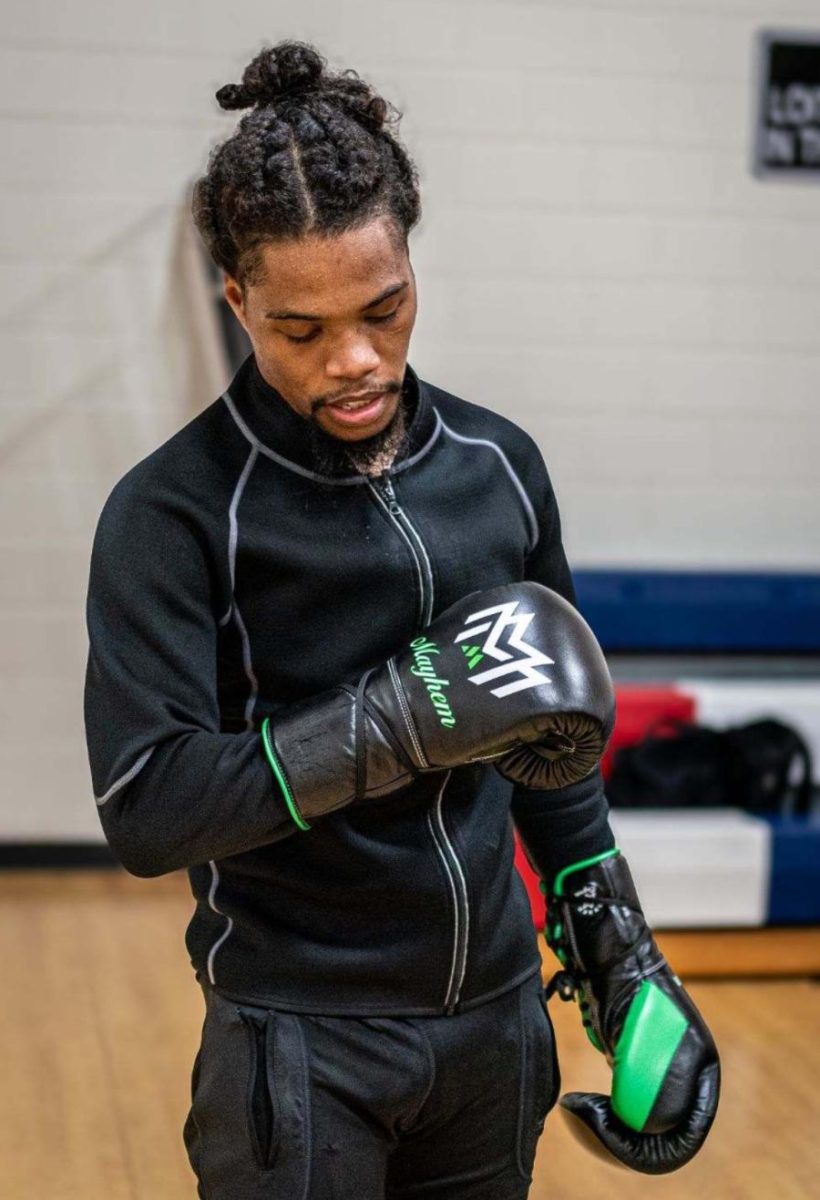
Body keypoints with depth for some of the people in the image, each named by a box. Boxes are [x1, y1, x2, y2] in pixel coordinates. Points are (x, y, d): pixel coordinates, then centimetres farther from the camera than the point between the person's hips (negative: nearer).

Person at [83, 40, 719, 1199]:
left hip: (497, 1019, 5)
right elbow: (144, 810, -20)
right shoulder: (171, 513, -13)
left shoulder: (498, 463, 2)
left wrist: (613, 938, 14)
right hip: (303, 1045, -4)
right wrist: (402, 721, -27)